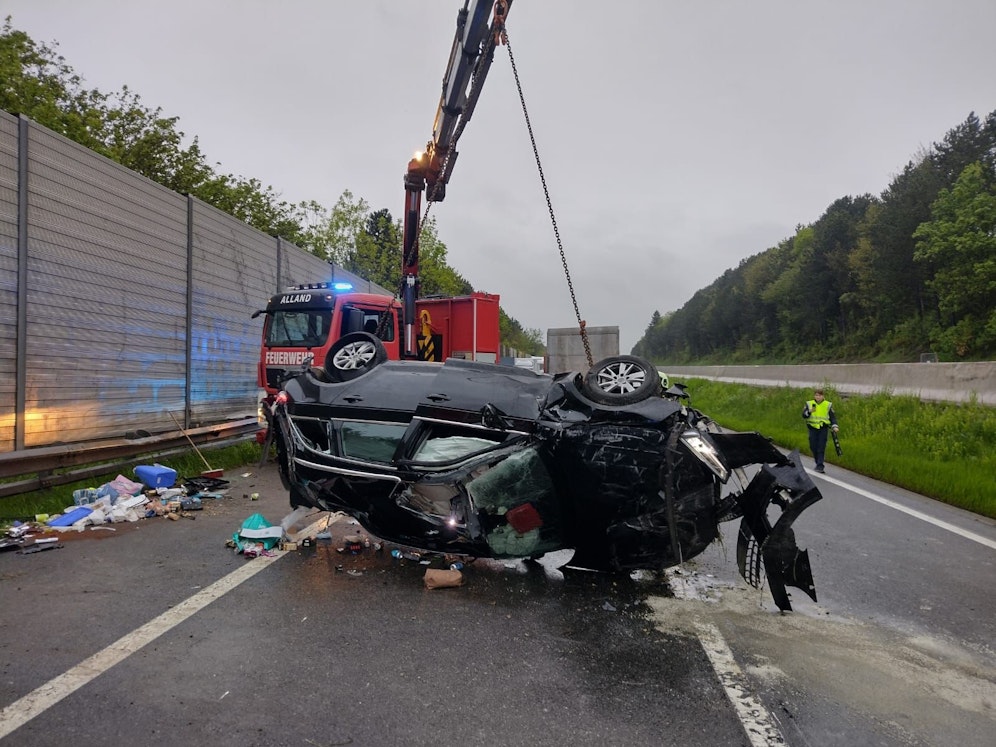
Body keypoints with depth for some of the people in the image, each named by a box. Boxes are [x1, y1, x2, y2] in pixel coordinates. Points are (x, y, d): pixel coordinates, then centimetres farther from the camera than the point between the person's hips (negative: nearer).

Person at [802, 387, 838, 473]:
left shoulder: (828, 405, 5)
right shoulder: (809, 404, 5)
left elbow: (832, 417, 8)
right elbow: (803, 415, -3)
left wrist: (834, 426, -5)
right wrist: (809, 411, -21)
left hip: (823, 428, -1)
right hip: (813, 428, 1)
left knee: (821, 448, -7)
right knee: (813, 447, 3)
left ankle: (820, 466, -7)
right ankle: (818, 463, 20)